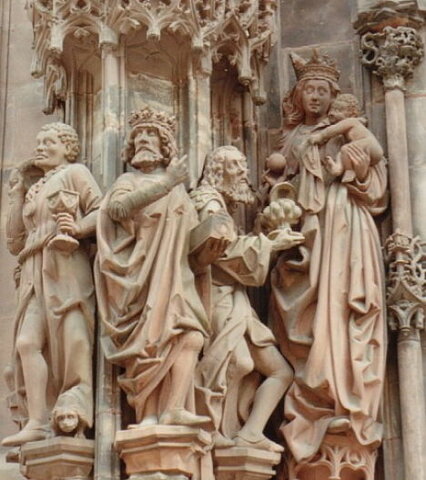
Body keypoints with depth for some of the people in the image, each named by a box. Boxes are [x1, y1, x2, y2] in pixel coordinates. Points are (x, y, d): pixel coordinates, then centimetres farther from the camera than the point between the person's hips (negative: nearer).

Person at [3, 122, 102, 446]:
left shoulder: (75, 173, 11)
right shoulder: (34, 190, 28)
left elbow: (101, 210, -4)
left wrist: (78, 228, -23)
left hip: (66, 269, -6)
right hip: (35, 275, 6)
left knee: (71, 343, -13)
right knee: (28, 342, -11)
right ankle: (36, 423, -16)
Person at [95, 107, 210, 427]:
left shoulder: (179, 188, 25)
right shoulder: (129, 180, 16)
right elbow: (118, 208, -8)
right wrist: (165, 184, -13)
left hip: (174, 274, 3)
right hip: (139, 273, -3)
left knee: (188, 334, -19)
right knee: (147, 340, -18)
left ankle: (174, 409, -29)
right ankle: (148, 416, -24)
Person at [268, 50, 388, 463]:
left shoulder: (348, 134, 12)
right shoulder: (291, 140, 19)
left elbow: (375, 192, 6)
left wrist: (363, 174, -13)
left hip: (345, 229, -3)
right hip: (304, 233, 3)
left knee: (342, 310, -13)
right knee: (306, 316, -6)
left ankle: (348, 407, -16)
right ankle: (315, 406, -7)